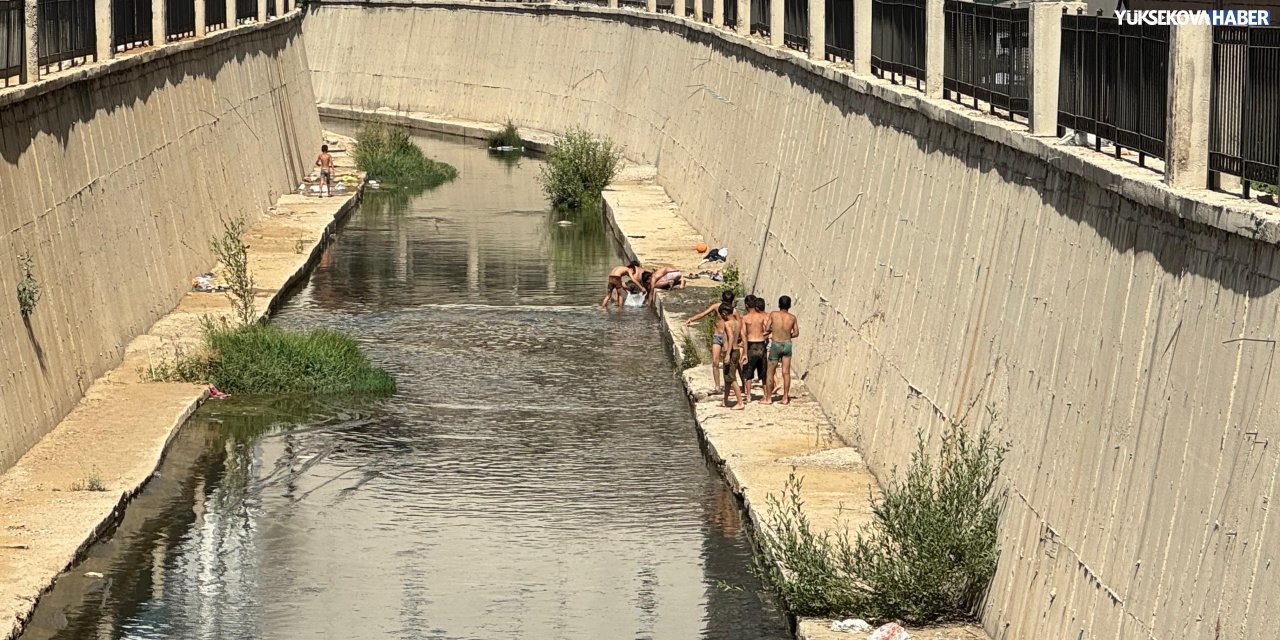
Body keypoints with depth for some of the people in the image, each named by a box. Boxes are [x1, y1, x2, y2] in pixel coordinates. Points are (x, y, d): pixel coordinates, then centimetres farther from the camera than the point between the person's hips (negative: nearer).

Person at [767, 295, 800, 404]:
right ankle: (785, 397, 7)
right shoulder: (792, 318, -1)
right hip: (787, 344, 2)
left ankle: (768, 397, 10)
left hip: (776, 345, -2)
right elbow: (796, 333, 5)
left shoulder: (773, 315, -7)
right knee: (786, 372, 6)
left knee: (771, 372, 7)